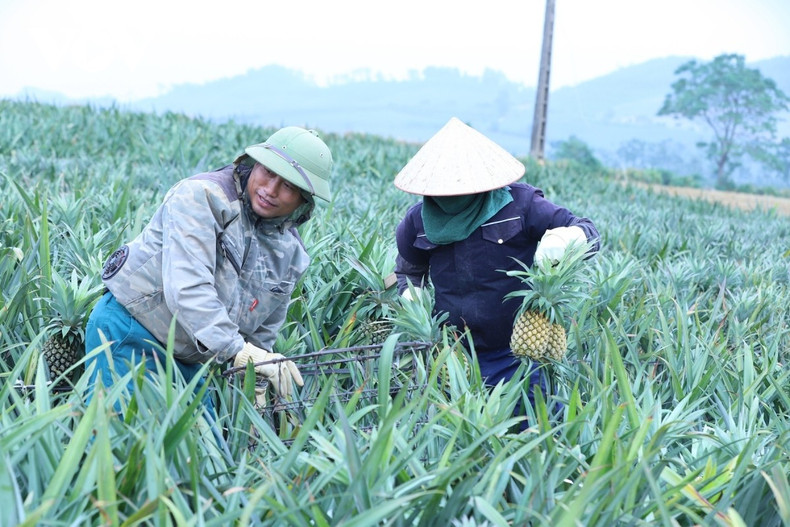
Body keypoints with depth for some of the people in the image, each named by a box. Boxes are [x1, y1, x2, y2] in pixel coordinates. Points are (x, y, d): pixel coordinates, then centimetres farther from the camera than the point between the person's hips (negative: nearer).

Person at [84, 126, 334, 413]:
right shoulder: (202, 196, -17)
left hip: (187, 359, 7)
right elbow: (187, 286, -29)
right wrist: (237, 349, -35)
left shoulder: (291, 252, 4)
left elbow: (263, 333, 14)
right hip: (128, 335, -7)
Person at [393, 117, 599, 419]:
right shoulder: (418, 221, 0)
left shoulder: (518, 203, -9)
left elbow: (588, 233, -8)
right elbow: (409, 269, 22)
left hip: (514, 356, -2)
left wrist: (565, 238, -31)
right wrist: (411, 297, 1)